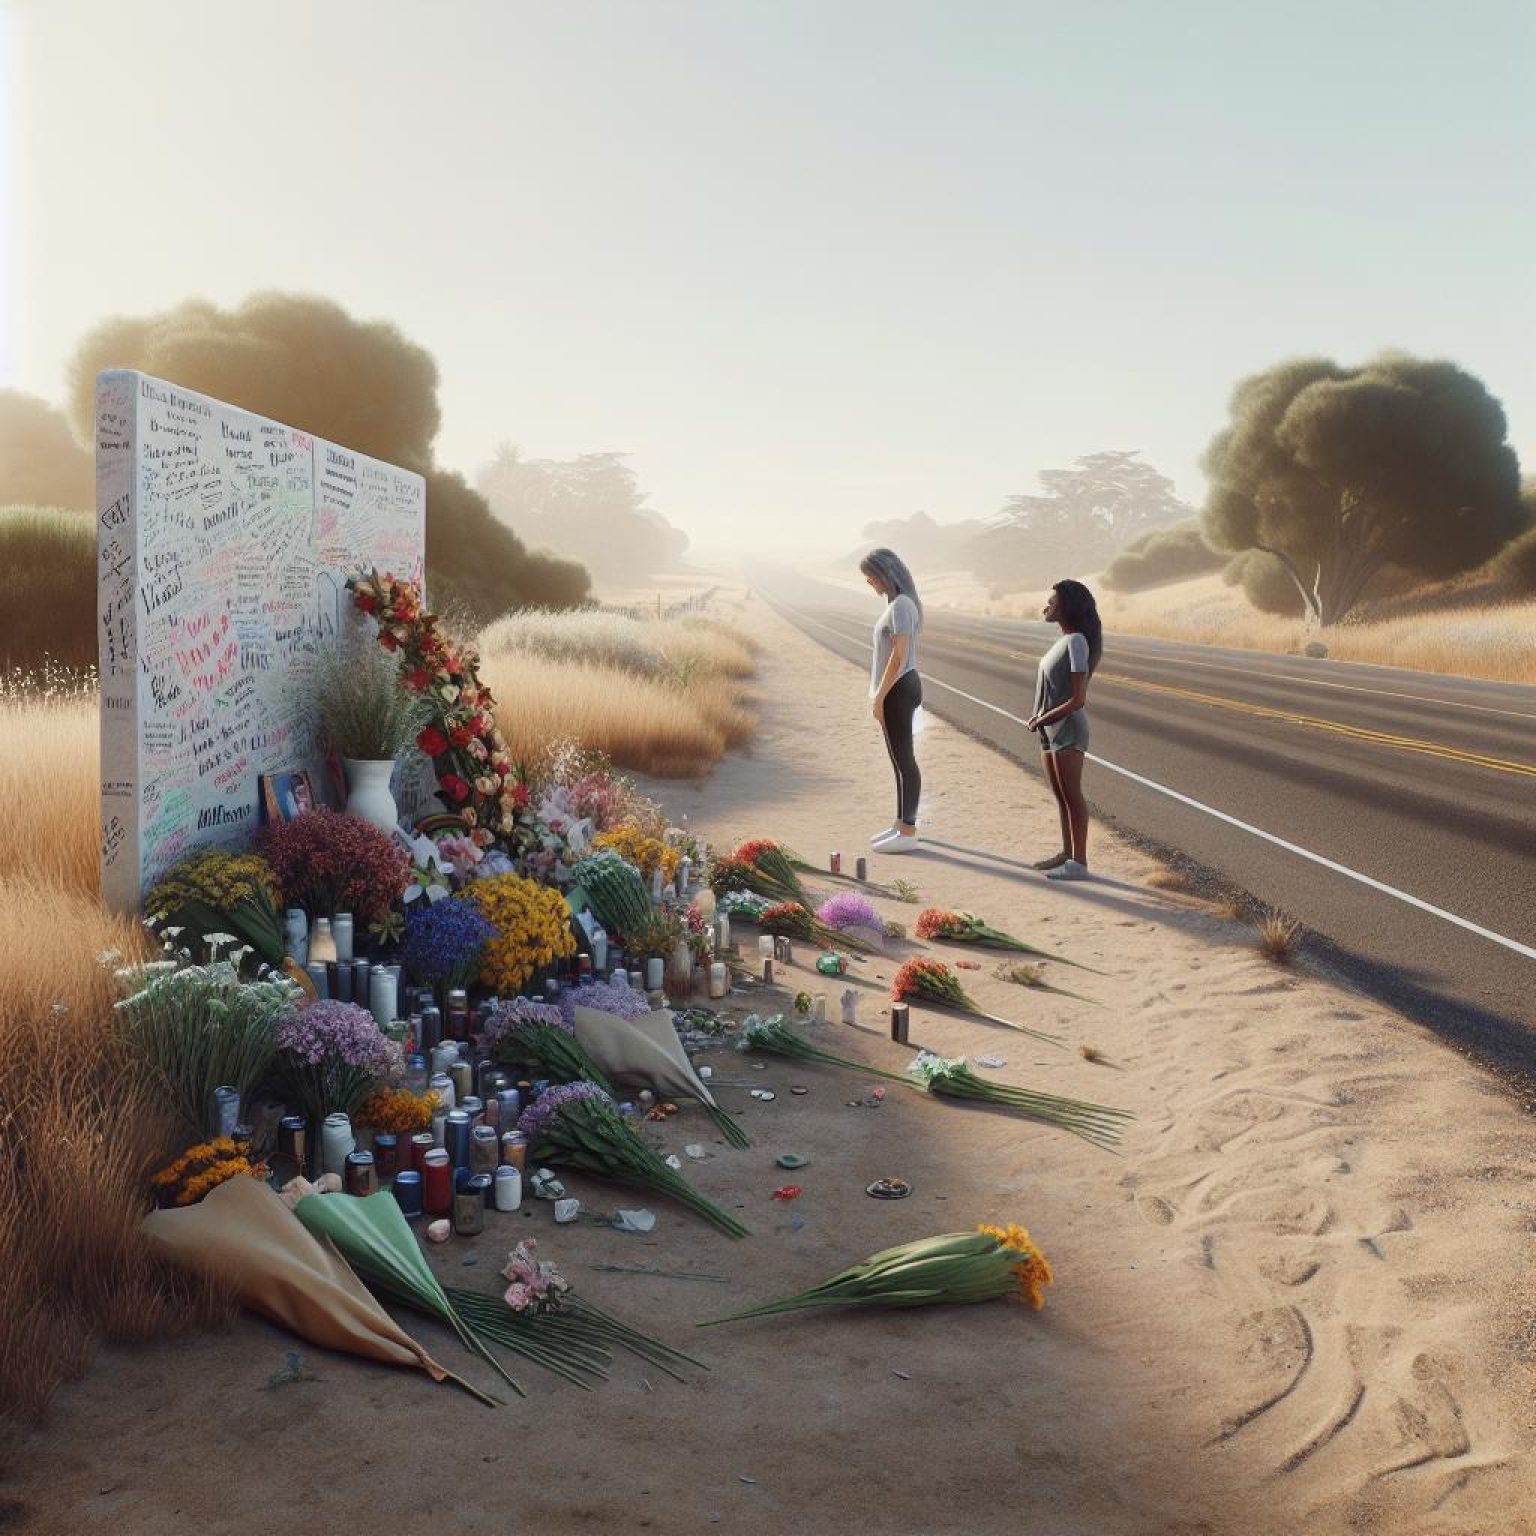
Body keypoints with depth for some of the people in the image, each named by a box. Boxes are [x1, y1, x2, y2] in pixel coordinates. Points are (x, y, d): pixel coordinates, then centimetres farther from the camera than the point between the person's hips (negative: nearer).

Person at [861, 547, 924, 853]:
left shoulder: (901, 606, -20)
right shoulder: (901, 603, 12)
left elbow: (898, 657, -24)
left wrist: (879, 696, -20)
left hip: (897, 691, -10)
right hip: (900, 688, 10)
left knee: (903, 761, -3)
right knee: (900, 758, 16)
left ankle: (907, 833, 4)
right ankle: (902, 823, 25)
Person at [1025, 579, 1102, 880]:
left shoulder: (1076, 642, -17)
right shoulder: (1064, 641, 11)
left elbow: (1077, 700, -20)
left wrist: (1043, 719, -15)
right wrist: (1040, 718, 3)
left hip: (1068, 730, -9)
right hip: (1051, 730, 9)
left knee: (1072, 796, -4)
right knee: (1060, 795, 15)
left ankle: (1078, 862, 1)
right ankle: (1067, 853, 25)